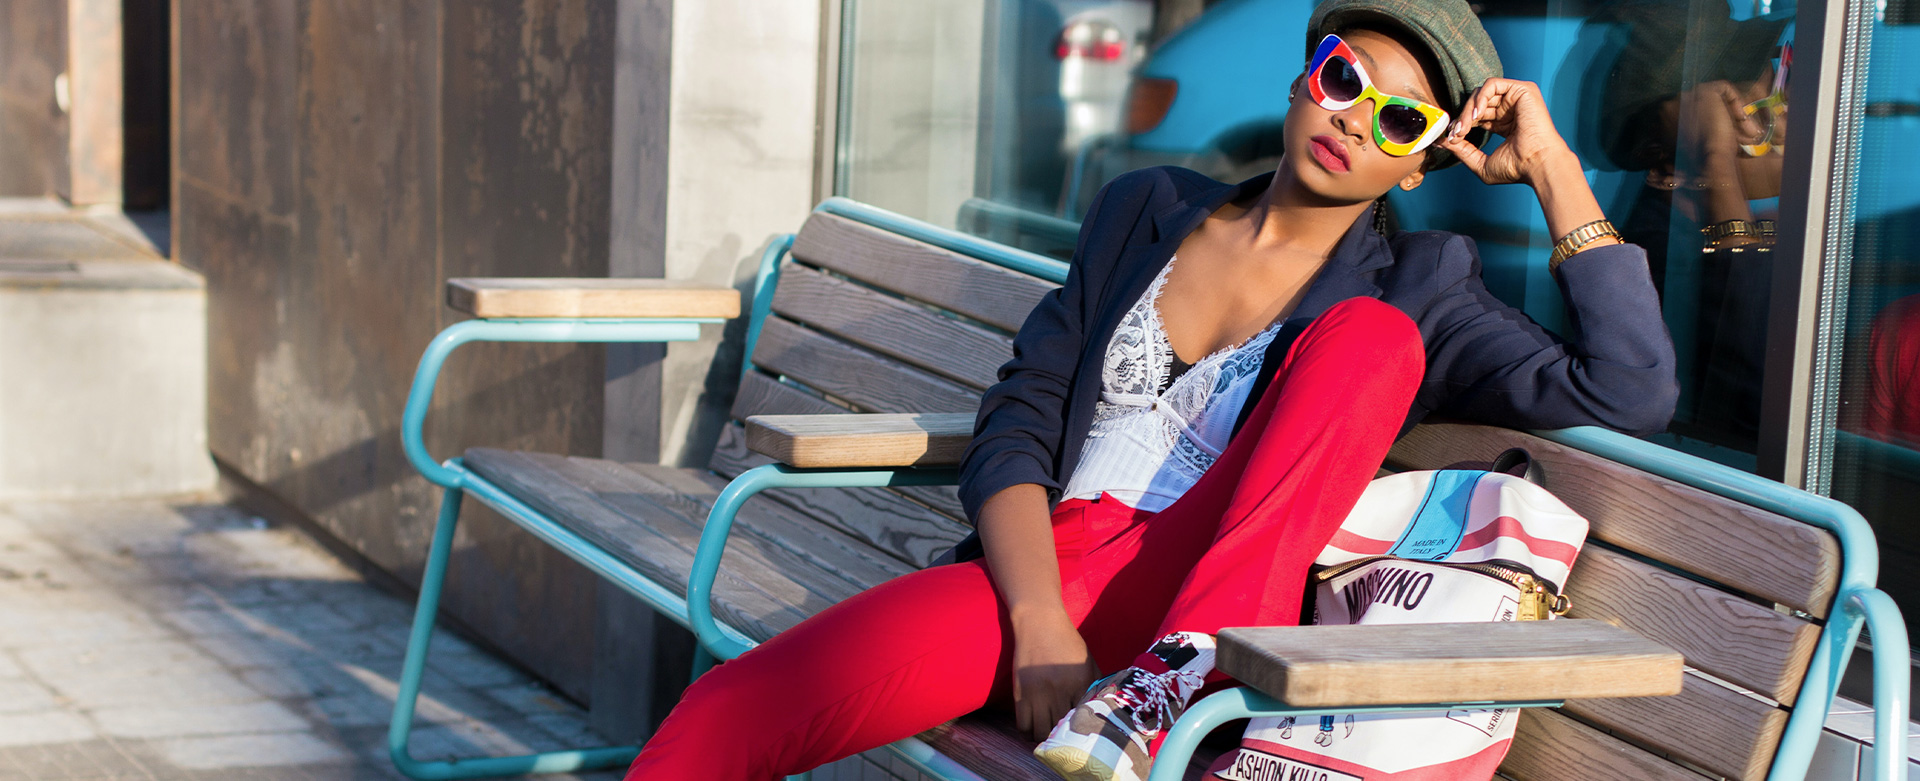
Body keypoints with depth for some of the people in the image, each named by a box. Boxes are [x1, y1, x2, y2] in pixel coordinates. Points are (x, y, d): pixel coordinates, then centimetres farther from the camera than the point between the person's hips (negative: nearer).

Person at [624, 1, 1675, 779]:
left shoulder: (1418, 287, 11)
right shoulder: (1148, 211, 16)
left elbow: (1630, 395, -3)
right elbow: (1017, 422, 7)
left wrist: (1551, 166, 1)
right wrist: (1038, 623, -11)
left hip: (1205, 606, -1)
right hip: (1036, 579, 1)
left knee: (1371, 332, -21)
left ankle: (1172, 676, -28)